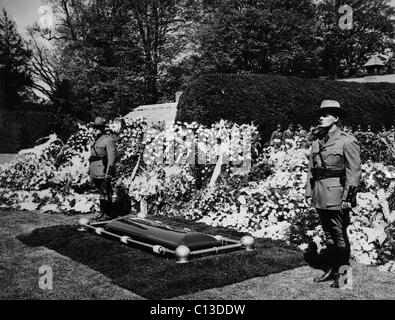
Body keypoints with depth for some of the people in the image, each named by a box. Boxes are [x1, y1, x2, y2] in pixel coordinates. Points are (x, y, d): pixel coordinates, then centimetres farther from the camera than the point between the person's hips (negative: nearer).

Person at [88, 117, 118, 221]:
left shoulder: (108, 140, -8)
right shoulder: (96, 140, 18)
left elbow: (111, 157, -13)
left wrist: (108, 172, -17)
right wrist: (90, 170, 18)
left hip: (103, 172, -8)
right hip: (95, 172, 8)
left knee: (106, 192, -3)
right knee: (101, 192, 14)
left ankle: (108, 213, 4)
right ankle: (102, 211, 21)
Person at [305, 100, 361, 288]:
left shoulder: (347, 141, -7)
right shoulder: (317, 143, 13)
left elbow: (354, 172, -11)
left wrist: (348, 197, -15)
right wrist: (309, 193, 11)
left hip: (336, 197, -6)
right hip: (320, 198, 7)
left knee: (340, 236, 2)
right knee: (328, 236, 15)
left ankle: (343, 275, 14)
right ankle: (331, 270, 27)